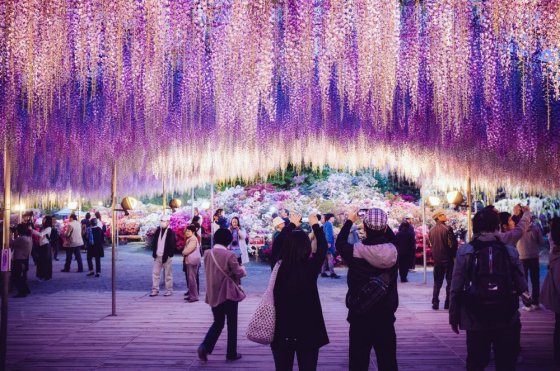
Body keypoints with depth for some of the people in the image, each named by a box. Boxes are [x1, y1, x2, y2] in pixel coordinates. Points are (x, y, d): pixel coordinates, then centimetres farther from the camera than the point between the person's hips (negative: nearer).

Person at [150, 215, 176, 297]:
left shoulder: (171, 232, -7)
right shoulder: (157, 231, 8)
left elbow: (173, 245, -8)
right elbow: (154, 242, 13)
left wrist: (169, 254, -13)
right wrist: (154, 252, 3)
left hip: (166, 256, -5)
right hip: (157, 256, 5)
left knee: (168, 274, 4)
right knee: (155, 273, 5)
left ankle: (169, 290, 12)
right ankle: (155, 290, 12)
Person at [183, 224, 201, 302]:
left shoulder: (193, 239, -16)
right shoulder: (190, 239, 18)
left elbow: (187, 250, -20)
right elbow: (186, 250, 20)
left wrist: (183, 252, -1)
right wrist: (185, 252, 1)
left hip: (192, 261, -10)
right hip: (189, 261, 10)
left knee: (192, 279, -10)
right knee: (190, 278, 13)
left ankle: (194, 296, -8)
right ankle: (191, 294, 18)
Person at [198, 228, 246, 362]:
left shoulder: (207, 253, 2)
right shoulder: (229, 255, -16)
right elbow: (238, 273, -10)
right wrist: (243, 269, 11)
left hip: (213, 294, 5)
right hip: (228, 294, -5)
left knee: (218, 322, 17)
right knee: (232, 324, 9)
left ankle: (205, 346, -2)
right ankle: (231, 353, 15)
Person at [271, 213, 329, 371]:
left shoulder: (278, 267, -11)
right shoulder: (310, 268, -15)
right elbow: (323, 247, 3)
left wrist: (292, 225, 23)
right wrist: (315, 225, 18)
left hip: (282, 331, 2)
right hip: (308, 331, -2)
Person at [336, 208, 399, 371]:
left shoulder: (355, 251, -15)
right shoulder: (393, 251, -8)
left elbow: (340, 243, 7)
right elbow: (392, 239, 17)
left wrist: (350, 221, 16)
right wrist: (382, 224, 18)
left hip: (360, 316, -2)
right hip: (386, 316, 3)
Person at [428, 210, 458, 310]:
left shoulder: (431, 231, 4)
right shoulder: (447, 229, -13)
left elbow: (431, 244, 9)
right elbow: (453, 244, -14)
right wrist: (453, 255, 0)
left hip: (437, 259, 5)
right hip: (447, 258, -5)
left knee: (437, 281, 12)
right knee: (450, 281, 6)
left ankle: (435, 303, 7)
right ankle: (448, 303, 5)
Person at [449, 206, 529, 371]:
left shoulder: (465, 251, -6)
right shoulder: (510, 251, -3)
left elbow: (456, 288, -7)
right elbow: (522, 287, -3)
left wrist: (454, 317, 2)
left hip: (476, 319, -1)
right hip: (507, 318, 1)